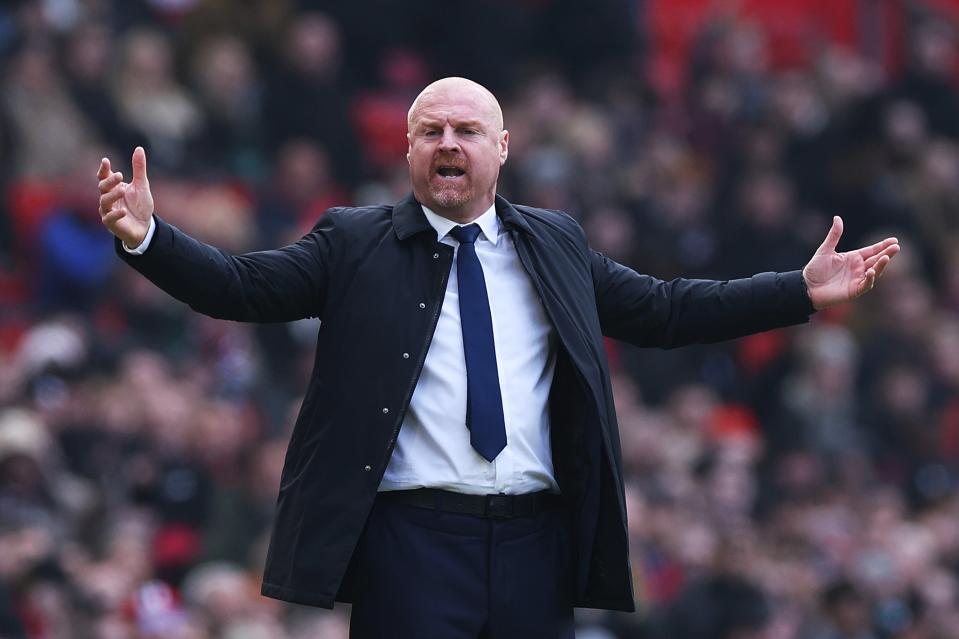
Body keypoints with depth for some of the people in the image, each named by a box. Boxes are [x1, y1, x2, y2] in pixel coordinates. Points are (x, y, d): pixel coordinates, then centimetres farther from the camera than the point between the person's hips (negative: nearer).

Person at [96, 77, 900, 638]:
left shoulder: (555, 244, 15)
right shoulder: (355, 243, 6)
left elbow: (664, 309, 18)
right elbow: (241, 285, -1)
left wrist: (805, 293, 12)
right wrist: (147, 236, -18)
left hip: (536, 541, 3)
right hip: (411, 537, -3)